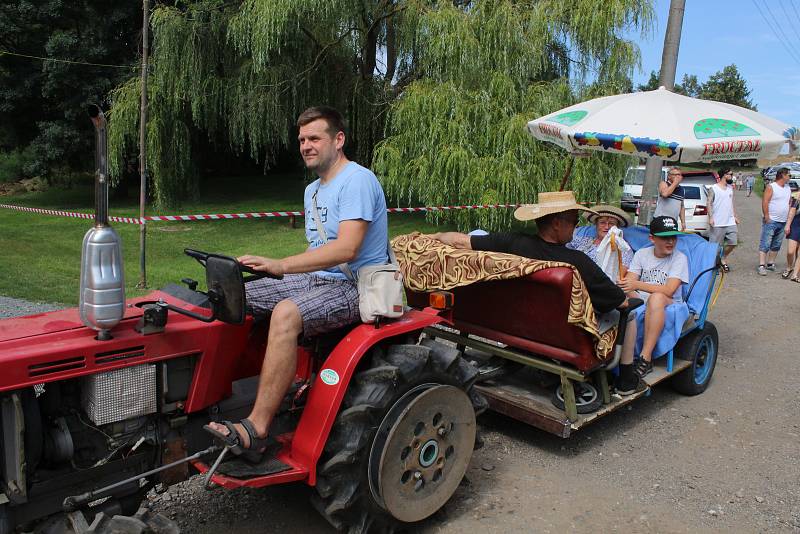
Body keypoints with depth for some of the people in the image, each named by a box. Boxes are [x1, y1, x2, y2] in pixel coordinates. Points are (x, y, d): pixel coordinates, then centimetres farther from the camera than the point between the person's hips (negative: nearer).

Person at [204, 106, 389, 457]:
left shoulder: (357, 180, -14)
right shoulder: (312, 191, 18)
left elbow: (346, 249, -27)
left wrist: (280, 265, -33)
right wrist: (280, 271, 4)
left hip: (355, 285, -10)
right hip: (316, 279, 10)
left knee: (286, 314, -35)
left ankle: (256, 430, -30)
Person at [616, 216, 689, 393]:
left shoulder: (679, 258, 0)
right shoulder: (642, 254, 10)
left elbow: (669, 290, -15)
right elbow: (629, 281, -1)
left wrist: (637, 285, -28)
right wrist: (623, 286, -27)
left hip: (668, 305, -2)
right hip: (641, 301, 2)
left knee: (656, 298, -38)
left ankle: (645, 358, -36)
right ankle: (626, 368, -41)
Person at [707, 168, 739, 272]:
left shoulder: (730, 188, 16)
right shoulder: (713, 189, -4)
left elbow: (732, 204, 22)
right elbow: (709, 204, -9)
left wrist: (735, 216, 18)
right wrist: (710, 217, -18)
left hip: (730, 222, 6)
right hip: (717, 223, -6)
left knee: (733, 242, 2)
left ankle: (723, 259, 21)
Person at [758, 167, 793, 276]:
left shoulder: (788, 188, 15)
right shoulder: (771, 187, -7)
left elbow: (790, 203, 20)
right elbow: (765, 203, -13)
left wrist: (789, 218, 12)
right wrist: (767, 217, -17)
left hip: (783, 222, 7)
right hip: (771, 221, -7)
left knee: (776, 245, 11)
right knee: (765, 244, -8)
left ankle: (770, 263, 20)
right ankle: (761, 266, -10)